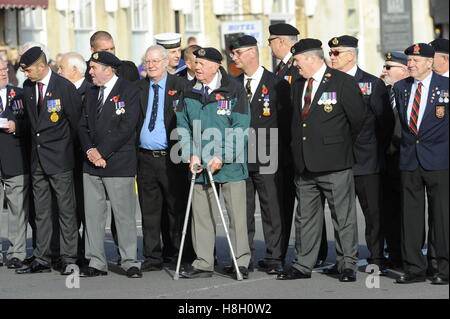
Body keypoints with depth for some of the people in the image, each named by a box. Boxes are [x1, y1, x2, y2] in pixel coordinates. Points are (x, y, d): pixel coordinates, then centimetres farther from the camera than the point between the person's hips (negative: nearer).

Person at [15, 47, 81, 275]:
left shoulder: (64, 87, -11)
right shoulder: (27, 87, 7)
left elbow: (76, 120, -5)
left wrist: (66, 146, 1)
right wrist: (37, 143, 12)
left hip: (60, 160, -6)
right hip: (37, 159, 6)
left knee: (66, 211, -1)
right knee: (41, 212, 9)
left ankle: (69, 259, 4)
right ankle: (42, 260, 14)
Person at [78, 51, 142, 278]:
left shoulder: (129, 91, -5)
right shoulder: (91, 93, 17)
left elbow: (126, 127, -12)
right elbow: (83, 126, 14)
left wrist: (102, 151, -13)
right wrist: (90, 151, -4)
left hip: (119, 164, -6)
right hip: (92, 164, 6)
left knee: (124, 215, -3)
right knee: (93, 214, 6)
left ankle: (130, 262, 5)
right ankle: (96, 262, 11)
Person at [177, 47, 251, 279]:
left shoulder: (234, 90, -5)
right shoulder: (189, 92, 8)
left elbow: (240, 129, -9)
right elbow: (182, 126, 10)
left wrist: (222, 157, -15)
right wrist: (191, 155, -4)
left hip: (230, 165, -4)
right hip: (199, 165, 4)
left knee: (237, 214, 0)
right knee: (201, 214, 4)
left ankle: (241, 262, 7)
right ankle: (203, 264, 10)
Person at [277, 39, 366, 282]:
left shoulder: (342, 82, -7)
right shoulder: (298, 86, 14)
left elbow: (359, 118, -1)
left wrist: (343, 144, 9)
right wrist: (297, 151, 15)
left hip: (334, 164, -6)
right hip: (304, 165, 6)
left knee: (343, 217, 0)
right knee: (306, 217, 11)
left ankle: (347, 265, 8)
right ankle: (302, 266, 17)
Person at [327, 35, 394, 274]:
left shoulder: (373, 84, 1)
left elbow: (386, 121, 3)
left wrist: (379, 151, 3)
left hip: (365, 160, -3)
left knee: (373, 210, -1)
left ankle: (377, 260, 4)